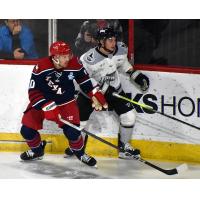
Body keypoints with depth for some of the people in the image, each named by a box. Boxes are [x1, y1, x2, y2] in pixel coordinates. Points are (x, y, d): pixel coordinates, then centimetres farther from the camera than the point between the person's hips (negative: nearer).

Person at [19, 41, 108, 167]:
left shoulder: (74, 64, -18)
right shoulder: (41, 68, -26)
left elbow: (84, 79, 3)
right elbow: (34, 92, -23)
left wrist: (95, 95, -2)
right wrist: (48, 107, -31)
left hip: (66, 102, 0)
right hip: (42, 101, 0)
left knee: (72, 131, -17)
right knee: (27, 129, -8)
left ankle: (80, 153, 16)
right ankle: (37, 150, 25)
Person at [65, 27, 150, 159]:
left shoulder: (121, 49, -14)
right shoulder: (90, 58, -31)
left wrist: (135, 75, 3)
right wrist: (103, 89, -27)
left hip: (114, 89, 4)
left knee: (129, 116, -3)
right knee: (80, 119, -3)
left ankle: (124, 147, 15)